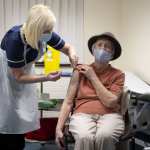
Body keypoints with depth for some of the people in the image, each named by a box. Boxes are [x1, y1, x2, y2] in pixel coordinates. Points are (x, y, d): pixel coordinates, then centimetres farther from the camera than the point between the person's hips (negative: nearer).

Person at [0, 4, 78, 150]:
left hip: (24, 71, 6)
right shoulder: (15, 40, -36)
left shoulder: (47, 35, -21)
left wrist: (72, 54, -29)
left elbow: (68, 47, -5)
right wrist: (46, 78, -36)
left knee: (22, 116, 10)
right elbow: (18, 77, -27)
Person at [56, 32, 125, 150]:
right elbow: (68, 102, 7)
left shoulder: (118, 75, 8)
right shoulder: (80, 70, 10)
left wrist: (93, 77, -1)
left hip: (109, 115, 1)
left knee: (104, 137, -35)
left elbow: (110, 102, -7)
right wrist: (59, 128, -5)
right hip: (83, 115, 0)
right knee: (85, 138, -35)